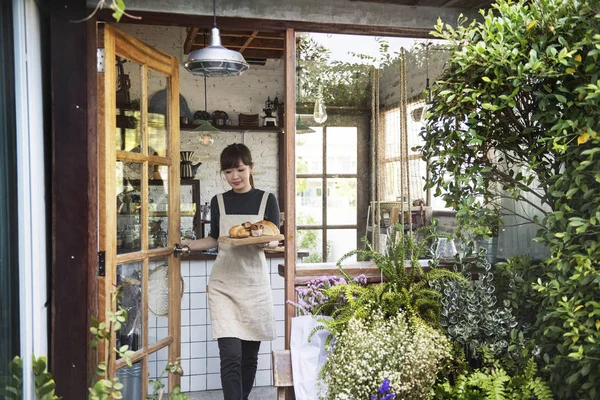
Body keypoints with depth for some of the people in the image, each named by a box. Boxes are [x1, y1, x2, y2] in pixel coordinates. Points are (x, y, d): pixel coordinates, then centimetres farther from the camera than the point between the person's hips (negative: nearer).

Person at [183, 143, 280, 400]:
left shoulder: (267, 200, 3)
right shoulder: (219, 202, 7)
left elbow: (276, 240, 2)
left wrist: (265, 241, -20)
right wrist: (190, 244, 2)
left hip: (255, 283, 0)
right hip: (223, 285, 0)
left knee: (250, 354, 9)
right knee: (230, 355, -10)